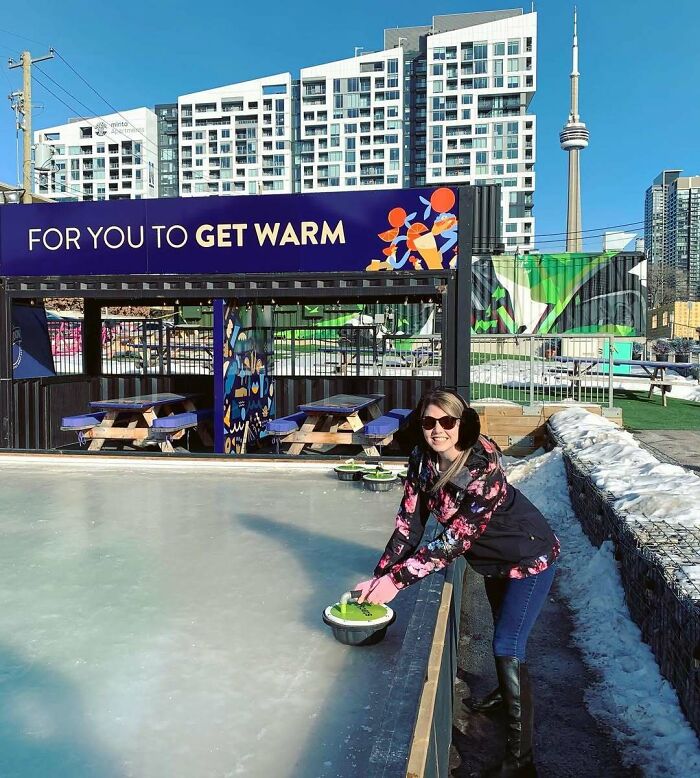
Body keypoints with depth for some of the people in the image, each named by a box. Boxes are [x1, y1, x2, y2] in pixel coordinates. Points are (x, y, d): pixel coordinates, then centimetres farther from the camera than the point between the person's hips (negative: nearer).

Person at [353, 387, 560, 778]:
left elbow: (455, 539, -36)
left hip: (530, 558, -7)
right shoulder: (422, 460, -17)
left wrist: (397, 578, -37)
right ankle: (506, 692, 54)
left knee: (508, 646, -9)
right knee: (503, 630, 27)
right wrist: (380, 576, -20)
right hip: (494, 558, 7)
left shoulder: (484, 468, -36)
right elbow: (409, 523, -14)